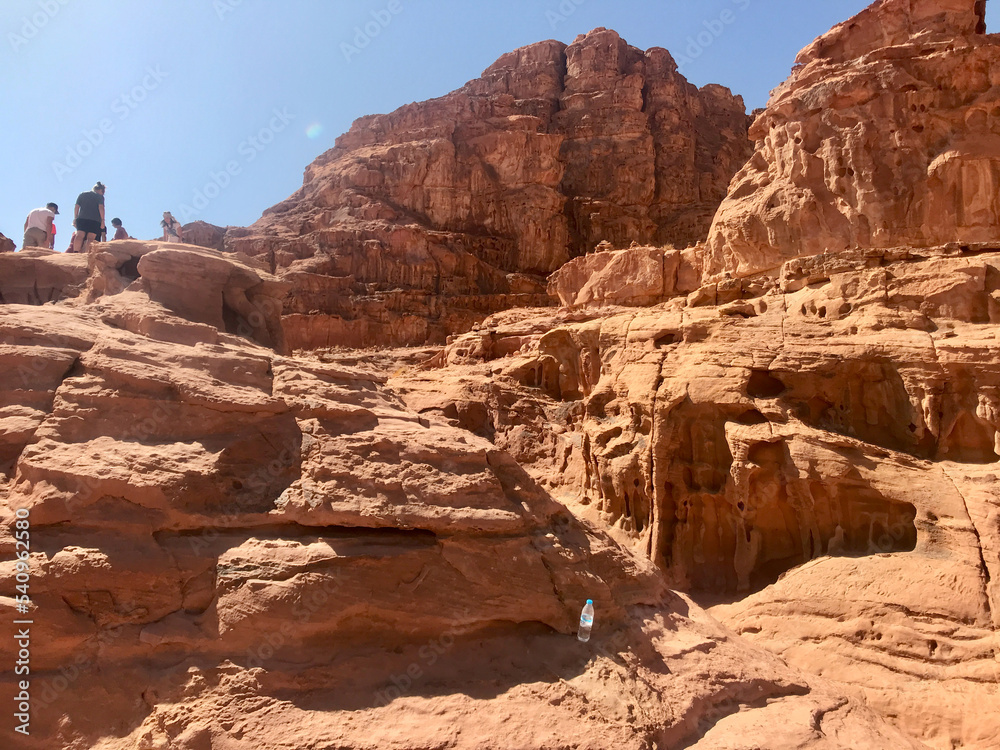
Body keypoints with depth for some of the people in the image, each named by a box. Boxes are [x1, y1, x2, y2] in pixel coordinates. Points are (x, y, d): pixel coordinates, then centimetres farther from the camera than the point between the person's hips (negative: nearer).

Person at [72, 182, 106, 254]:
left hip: (81, 218, 3)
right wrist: (102, 220, -6)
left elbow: (76, 207, 15)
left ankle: (75, 252, -20)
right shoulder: (100, 196, 9)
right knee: (90, 238, -8)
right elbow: (101, 208, -4)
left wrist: (75, 218, 16)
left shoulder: (82, 194, 21)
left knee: (80, 236, -6)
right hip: (95, 220, -3)